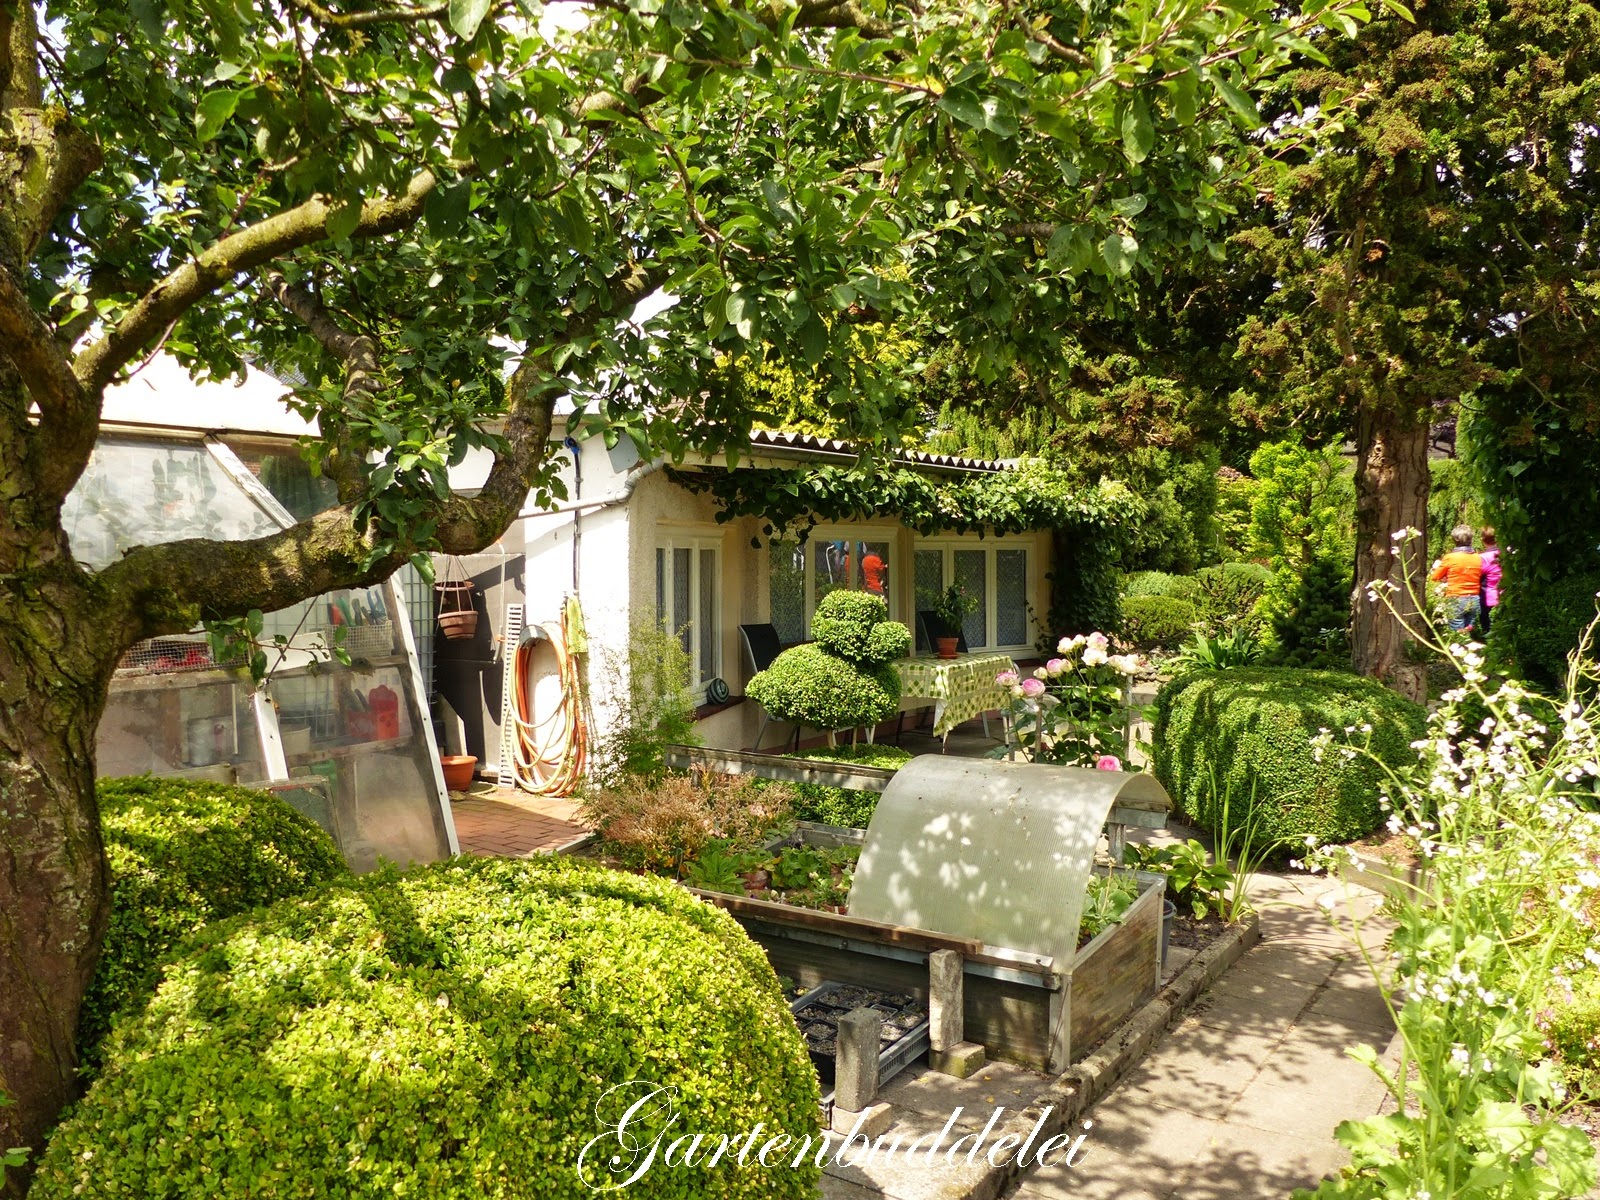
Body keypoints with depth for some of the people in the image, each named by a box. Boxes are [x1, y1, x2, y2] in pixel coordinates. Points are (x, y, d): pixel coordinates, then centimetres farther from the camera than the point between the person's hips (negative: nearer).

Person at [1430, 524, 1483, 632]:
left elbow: (1435, 577, 0)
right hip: (1474, 601, 4)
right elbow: (1480, 577, 14)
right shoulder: (1478, 558, 0)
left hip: (1456, 600, -4)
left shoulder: (1450, 558, -11)